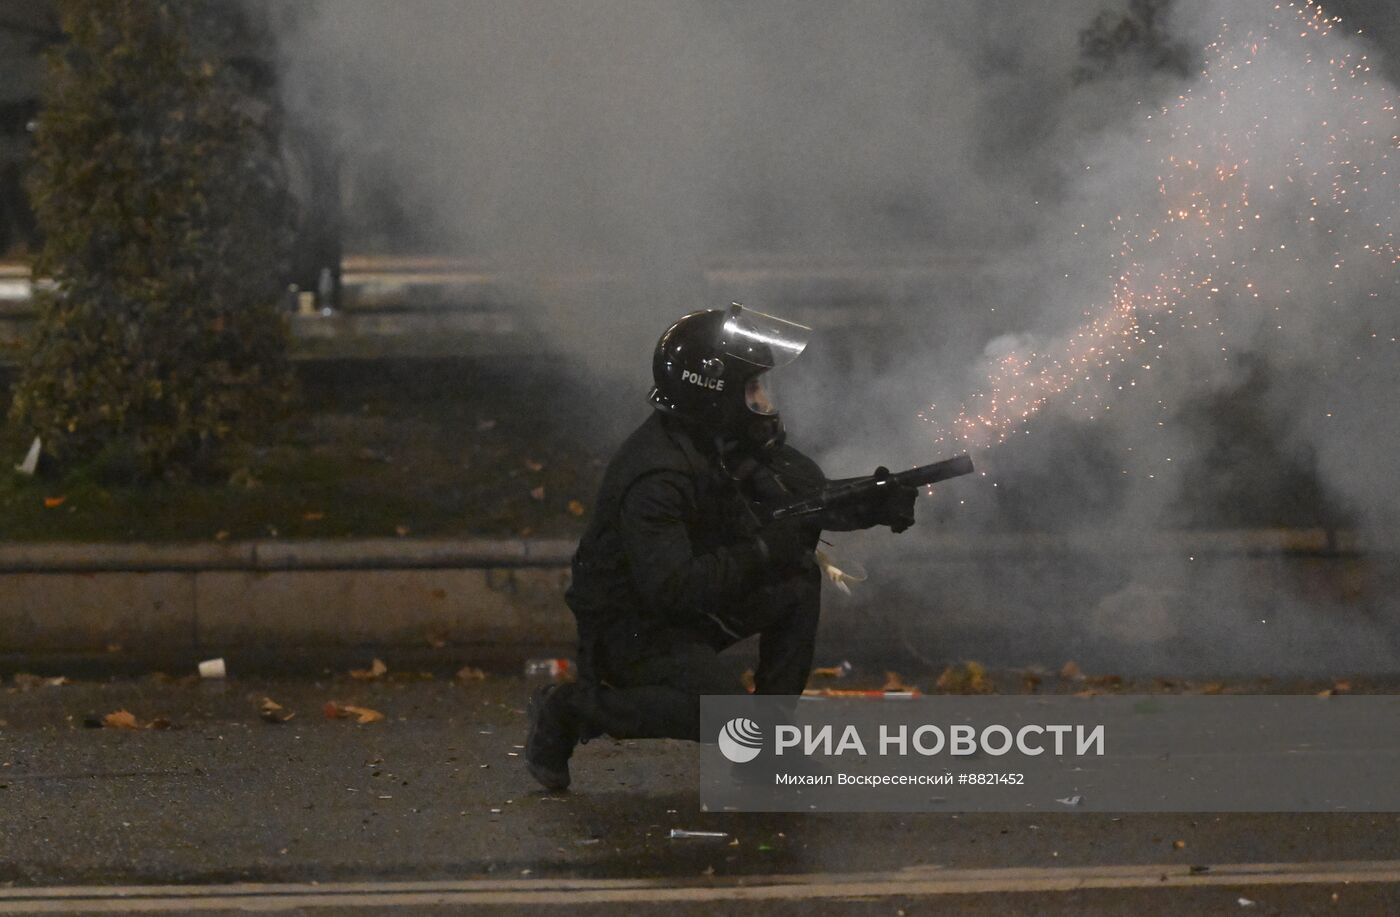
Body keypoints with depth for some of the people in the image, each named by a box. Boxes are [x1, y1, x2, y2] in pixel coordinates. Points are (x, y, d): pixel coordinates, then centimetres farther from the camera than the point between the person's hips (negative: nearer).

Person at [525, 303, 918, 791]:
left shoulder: (731, 439, -1)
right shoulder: (655, 473, -29)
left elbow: (812, 496, 3)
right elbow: (671, 588, -36)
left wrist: (876, 507, -17)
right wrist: (765, 550, -36)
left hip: (689, 609, 9)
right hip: (630, 628, -9)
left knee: (799, 578, -2)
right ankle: (570, 710, -9)